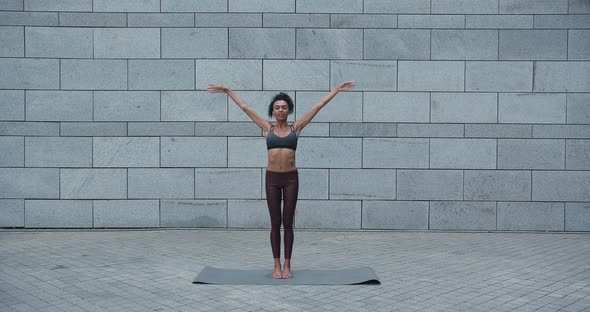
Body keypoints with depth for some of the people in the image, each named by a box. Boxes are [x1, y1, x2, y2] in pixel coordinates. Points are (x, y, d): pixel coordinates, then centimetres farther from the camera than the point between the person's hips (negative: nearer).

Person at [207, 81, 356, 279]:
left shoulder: (296, 128, 4)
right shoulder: (267, 128, 5)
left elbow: (318, 106, 4)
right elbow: (245, 108, 9)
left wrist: (337, 89, 5)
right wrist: (227, 91, 12)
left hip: (291, 178, 0)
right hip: (272, 178, 1)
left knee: (288, 223, 4)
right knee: (275, 224, 5)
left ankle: (287, 265, 13)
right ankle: (277, 266, 12)